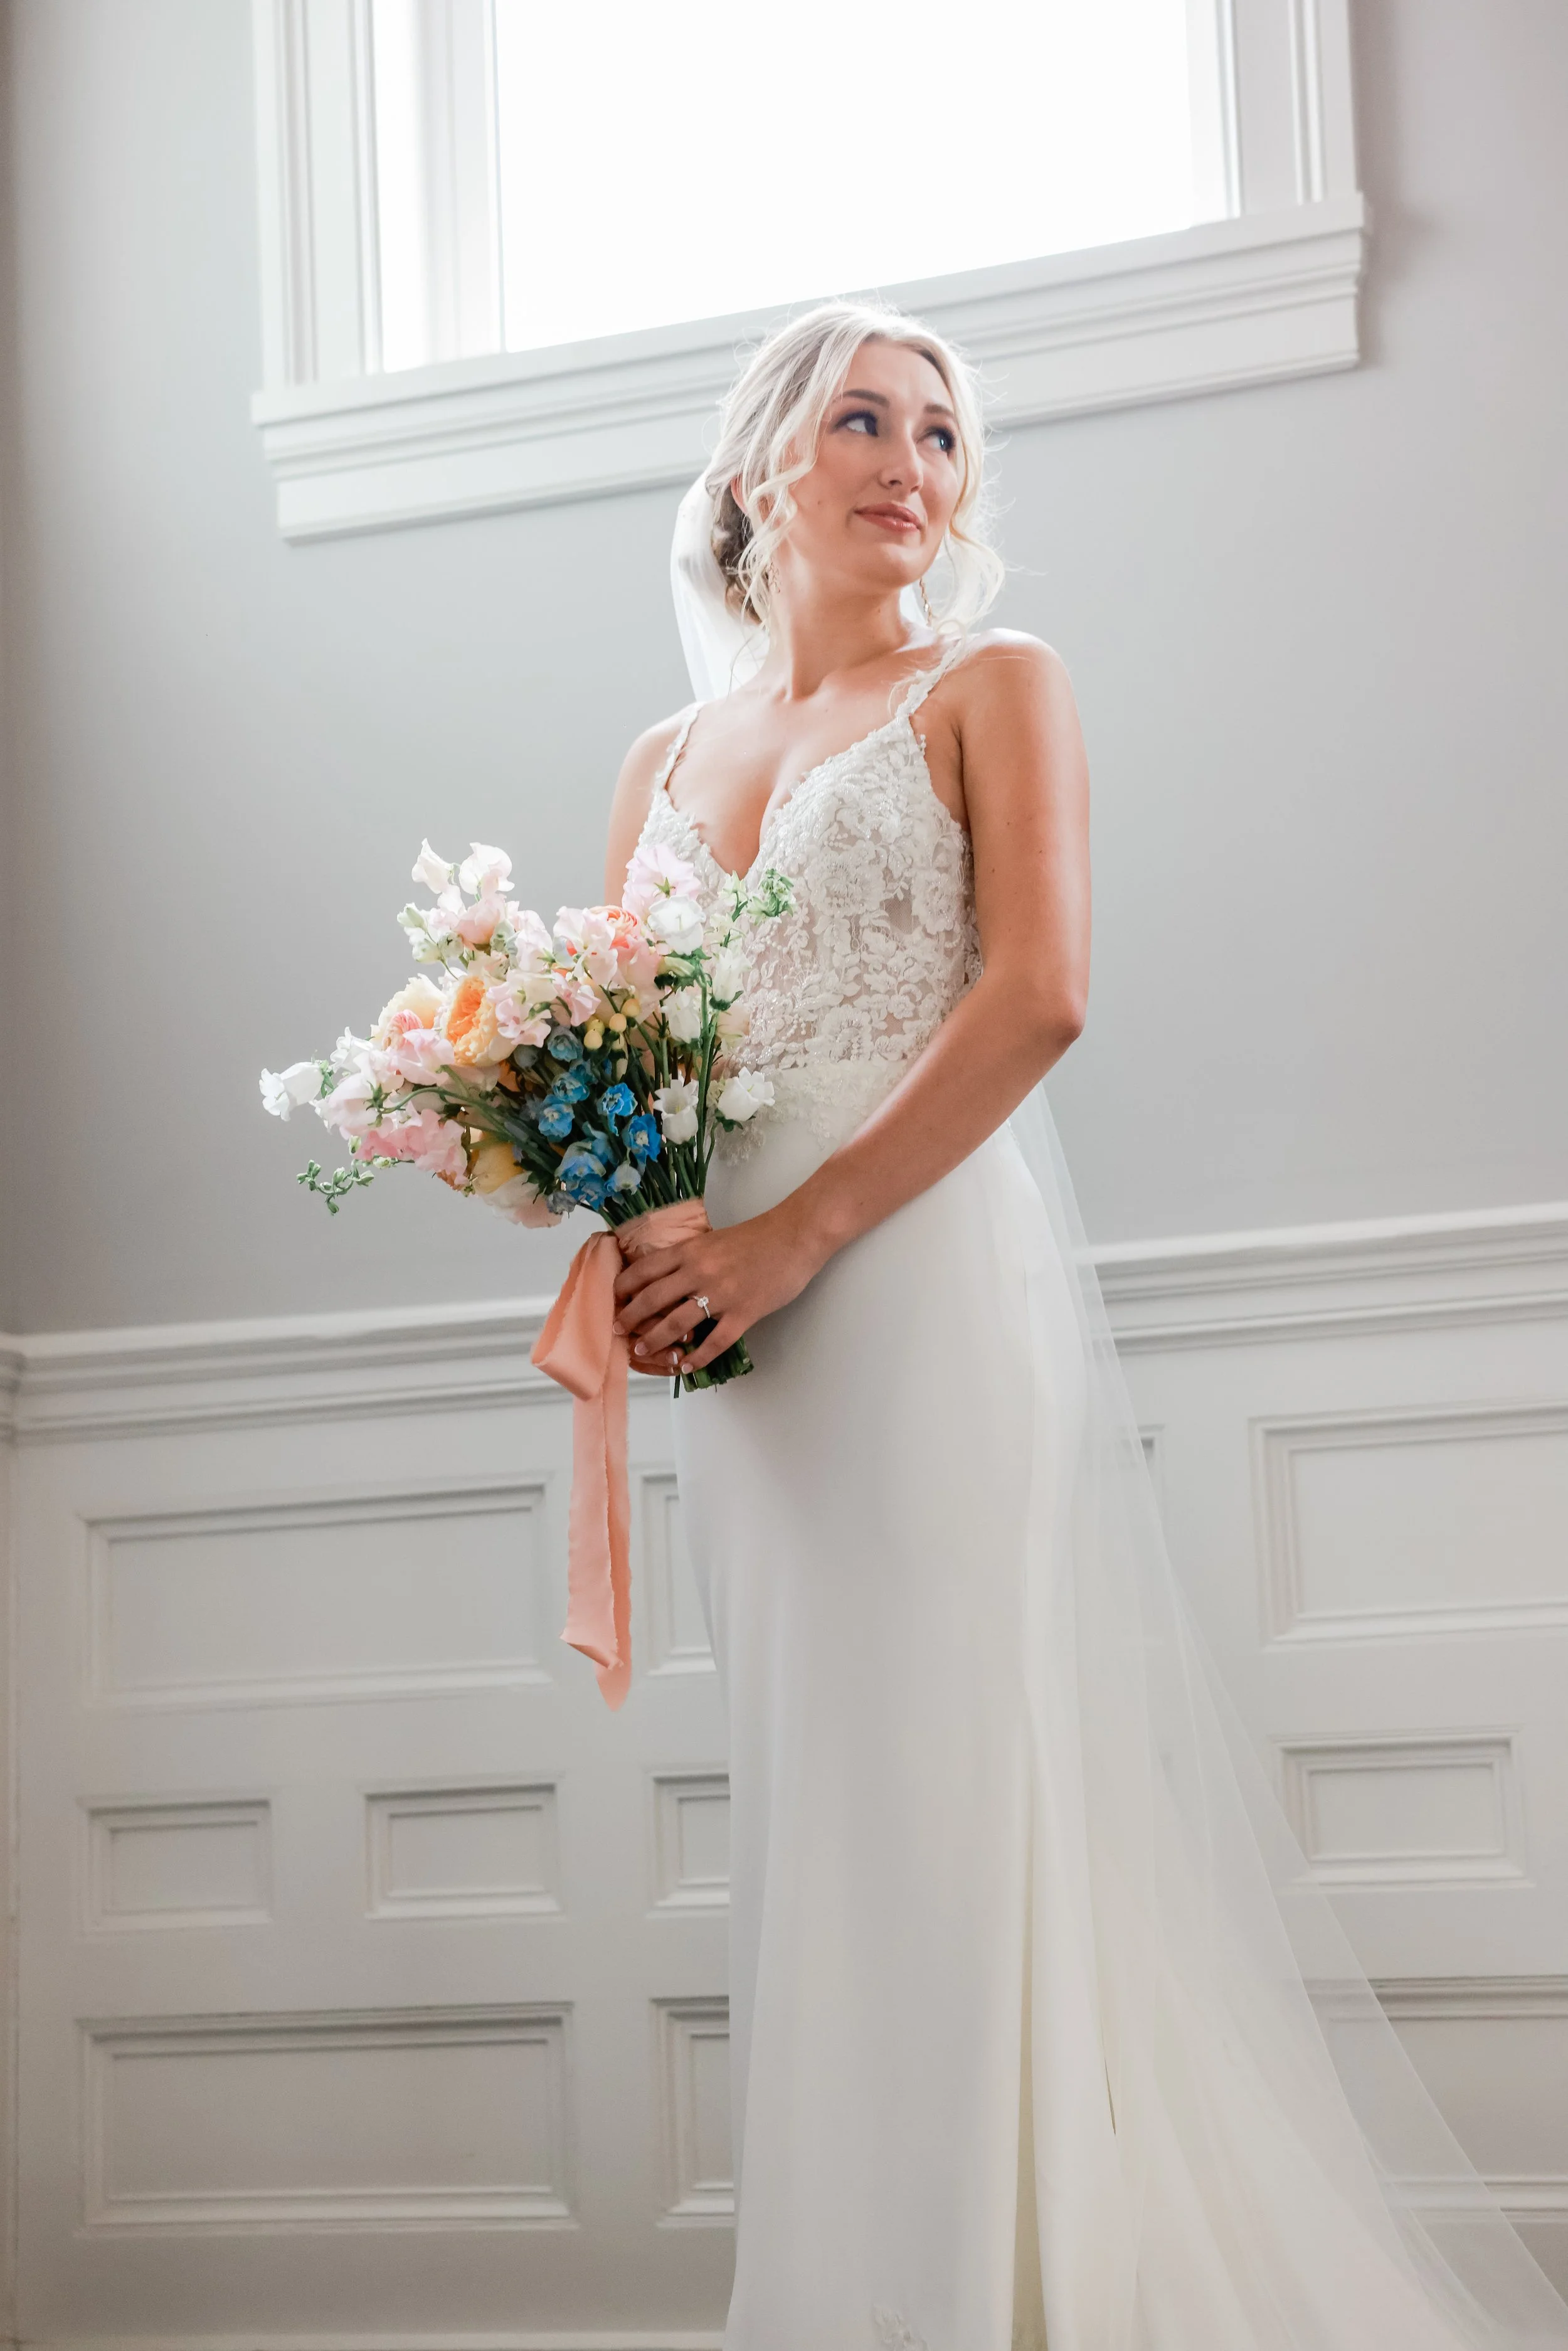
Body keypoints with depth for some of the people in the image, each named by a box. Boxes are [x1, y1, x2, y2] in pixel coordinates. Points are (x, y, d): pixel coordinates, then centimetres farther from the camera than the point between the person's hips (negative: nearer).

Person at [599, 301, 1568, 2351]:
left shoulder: (992, 687, 5)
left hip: (936, 1287, -5)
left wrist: (799, 1234, -16)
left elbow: (1037, 995, -9)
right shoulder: (664, 764, 18)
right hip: (737, 1335, 5)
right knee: (821, 1809, 5)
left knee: (963, 1786, -7)